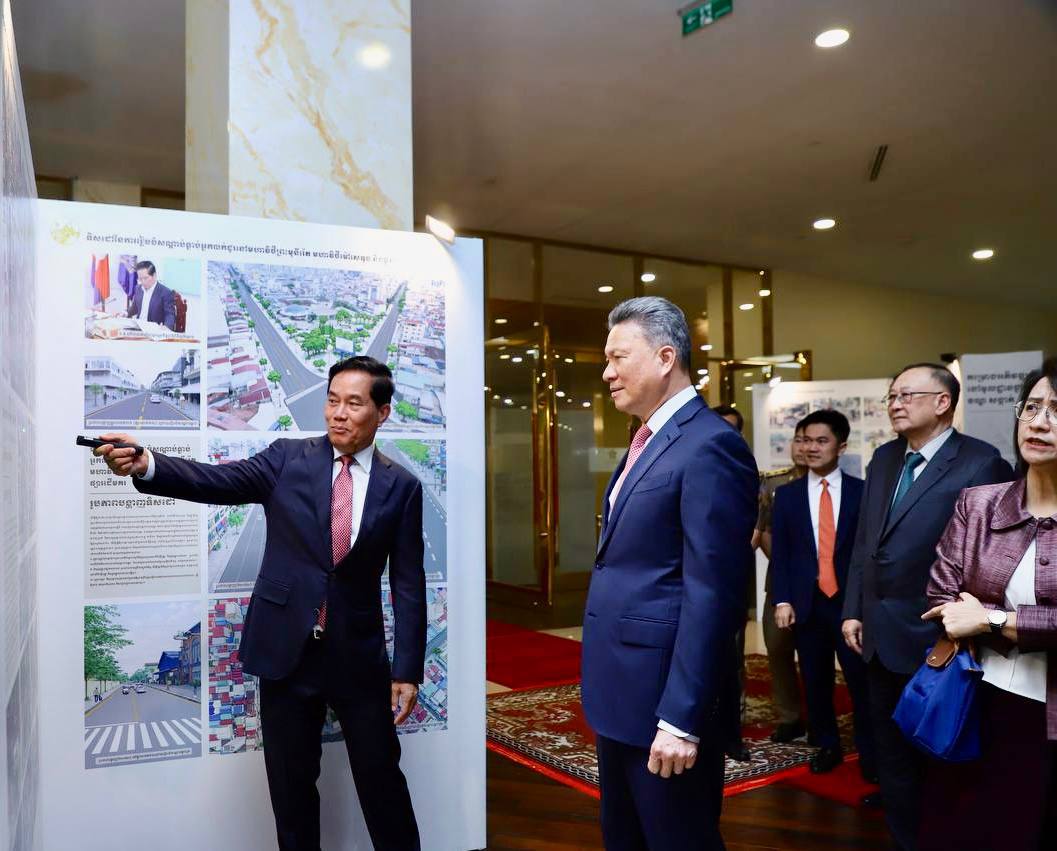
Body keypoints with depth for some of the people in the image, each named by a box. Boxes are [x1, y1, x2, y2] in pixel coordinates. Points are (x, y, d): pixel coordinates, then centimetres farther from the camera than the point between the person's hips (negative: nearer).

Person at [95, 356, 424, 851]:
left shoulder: (401, 486, -2)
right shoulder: (288, 459, -1)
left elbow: (408, 584, -2)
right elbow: (217, 481, -15)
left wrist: (407, 670, -4)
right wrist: (147, 466, -34)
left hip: (359, 657, 0)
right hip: (286, 648, 1)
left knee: (381, 779, 9)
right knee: (290, 784, 13)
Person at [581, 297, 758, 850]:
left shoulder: (710, 445, -18)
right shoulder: (650, 440, 13)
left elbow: (711, 594, -22)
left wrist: (681, 718, -22)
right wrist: (603, 685, 15)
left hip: (663, 696, -9)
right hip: (620, 690, 9)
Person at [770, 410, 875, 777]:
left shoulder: (862, 491, 1)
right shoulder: (787, 494, 7)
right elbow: (780, 552, 5)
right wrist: (782, 600, -3)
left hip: (851, 601, -2)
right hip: (806, 603, 2)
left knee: (861, 681, 2)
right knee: (816, 682, 11)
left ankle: (869, 753, 17)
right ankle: (827, 747, 26)